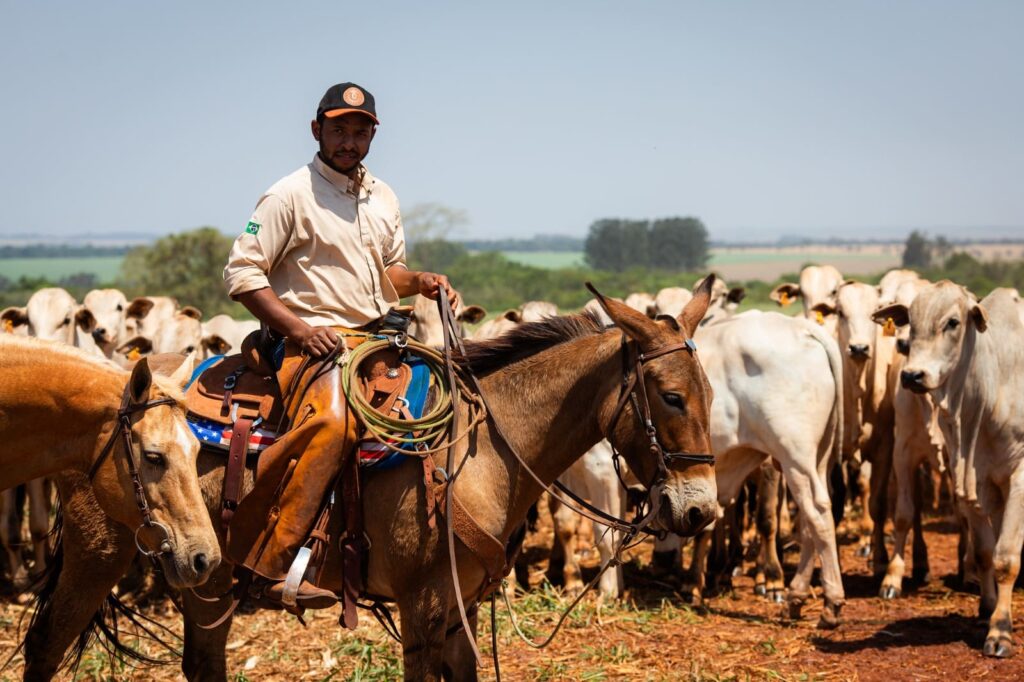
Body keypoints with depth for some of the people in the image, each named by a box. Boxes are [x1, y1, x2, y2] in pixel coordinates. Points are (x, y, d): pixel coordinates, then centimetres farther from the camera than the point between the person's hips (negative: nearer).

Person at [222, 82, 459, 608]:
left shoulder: (383, 198, 18)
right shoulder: (289, 196, -5)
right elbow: (242, 273, -8)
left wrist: (421, 282, 6)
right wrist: (298, 327, -17)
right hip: (313, 343, -8)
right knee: (332, 422, -36)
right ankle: (269, 564, -36)